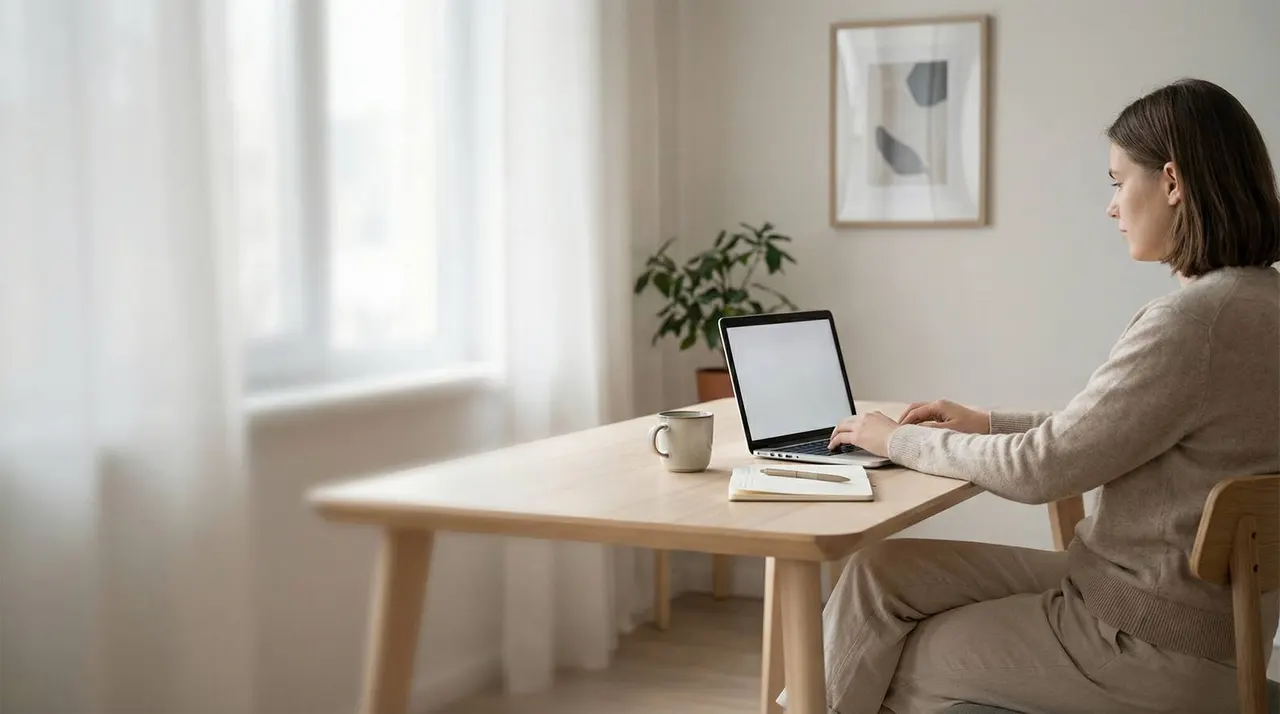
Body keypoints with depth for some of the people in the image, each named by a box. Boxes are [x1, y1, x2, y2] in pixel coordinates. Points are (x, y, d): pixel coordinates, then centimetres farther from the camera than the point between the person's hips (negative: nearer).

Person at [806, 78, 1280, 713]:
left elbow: (1039, 469, -18)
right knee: (879, 573, 6)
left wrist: (899, 439, -4)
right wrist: (988, 423, 14)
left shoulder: (1195, 321, -24)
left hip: (1153, 643, -9)